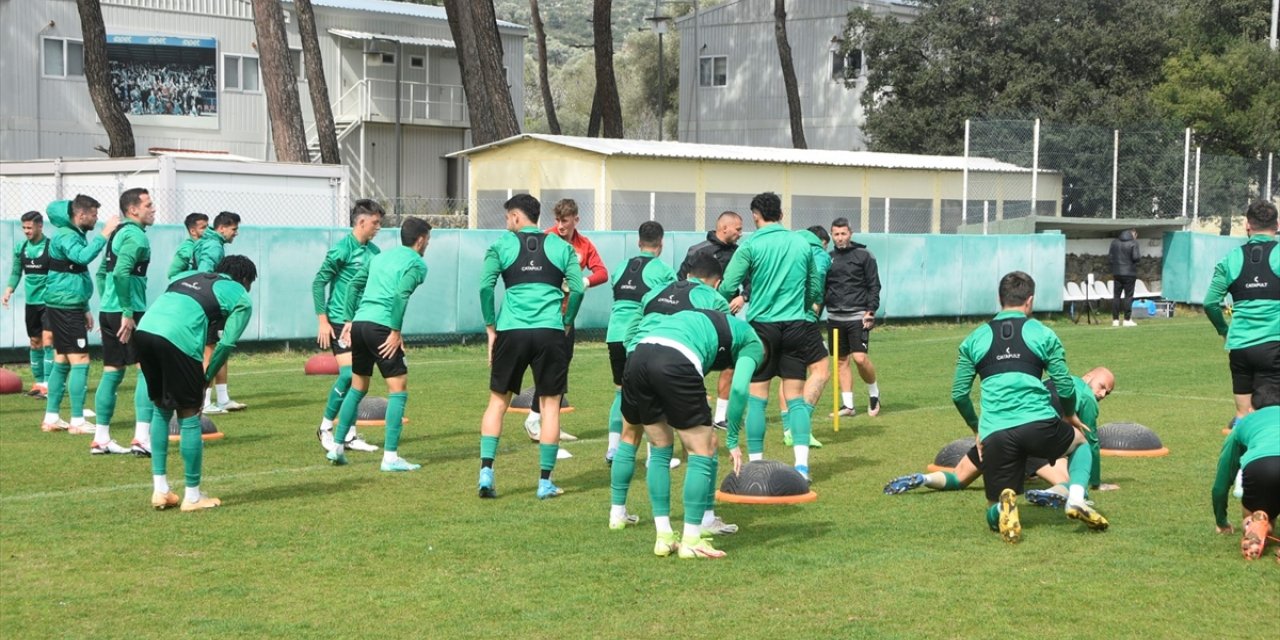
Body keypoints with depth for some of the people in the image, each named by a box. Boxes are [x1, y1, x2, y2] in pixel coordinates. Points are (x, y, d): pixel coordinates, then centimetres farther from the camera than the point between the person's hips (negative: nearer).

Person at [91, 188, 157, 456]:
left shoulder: (117, 233, 18)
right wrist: (127, 313, -22)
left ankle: (101, 439, 15)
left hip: (108, 312, 9)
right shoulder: (135, 235, -12)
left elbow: (101, 272, 22)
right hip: (127, 312, -9)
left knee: (112, 372, 13)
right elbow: (121, 273, -23)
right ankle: (141, 438, -12)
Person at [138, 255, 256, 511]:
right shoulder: (241, 298, 17)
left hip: (144, 329, 6)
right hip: (178, 338, -6)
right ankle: (193, 496, 17)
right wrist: (206, 378, 17)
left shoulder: (189, 275, 33)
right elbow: (227, 343, 6)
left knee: (161, 408, 23)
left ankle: (160, 489, 24)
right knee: (189, 415, 9)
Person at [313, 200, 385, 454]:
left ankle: (350, 435, 13)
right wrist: (323, 320, -12)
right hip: (340, 321, -7)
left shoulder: (373, 251, 9)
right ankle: (326, 427, 3)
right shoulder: (342, 249, -11)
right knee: (348, 374, -14)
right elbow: (318, 283, -9)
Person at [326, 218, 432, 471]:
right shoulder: (416, 264, 0)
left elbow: (354, 284, 19)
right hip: (381, 325, -8)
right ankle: (390, 457, -7)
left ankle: (337, 447, 23)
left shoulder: (379, 257, 23)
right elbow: (400, 296, -15)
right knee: (398, 388, -2)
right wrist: (396, 332, -14)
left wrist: (349, 320, 20)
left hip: (359, 323, 8)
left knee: (358, 387, 21)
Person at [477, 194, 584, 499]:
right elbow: (578, 288, 0)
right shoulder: (560, 246, 10)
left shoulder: (502, 245, 6)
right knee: (550, 405, 8)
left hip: (510, 331, 0)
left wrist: (491, 327, 3)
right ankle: (545, 482, 9)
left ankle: (486, 471, 1)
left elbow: (485, 286, -5)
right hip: (550, 333, 0)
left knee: (498, 402, 12)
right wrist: (567, 322, 12)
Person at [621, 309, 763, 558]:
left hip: (639, 354, 7)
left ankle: (664, 538, 24)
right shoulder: (752, 343, 20)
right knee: (702, 454, 9)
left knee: (660, 449, 22)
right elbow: (739, 388, 1)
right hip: (675, 364, -7)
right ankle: (691, 541, 11)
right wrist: (733, 440, 10)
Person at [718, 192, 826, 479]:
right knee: (795, 398, 7)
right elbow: (815, 291, 15)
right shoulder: (802, 243, 8)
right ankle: (801, 464, -2)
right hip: (796, 326, 3)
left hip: (762, 325, -2)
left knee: (757, 398, 5)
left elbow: (727, 288, -7)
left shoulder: (751, 245, -4)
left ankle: (755, 464, 7)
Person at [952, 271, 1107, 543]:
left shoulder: (974, 339, 15)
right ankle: (1076, 499, 7)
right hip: (1038, 424, -1)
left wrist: (977, 429, 29)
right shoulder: (1043, 334, 10)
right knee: (1080, 441, 34)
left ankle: (1004, 504, -23)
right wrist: (1070, 416, 29)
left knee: (994, 515, 14)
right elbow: (1065, 386, 9)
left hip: (995, 435, 1)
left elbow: (958, 393, 15)